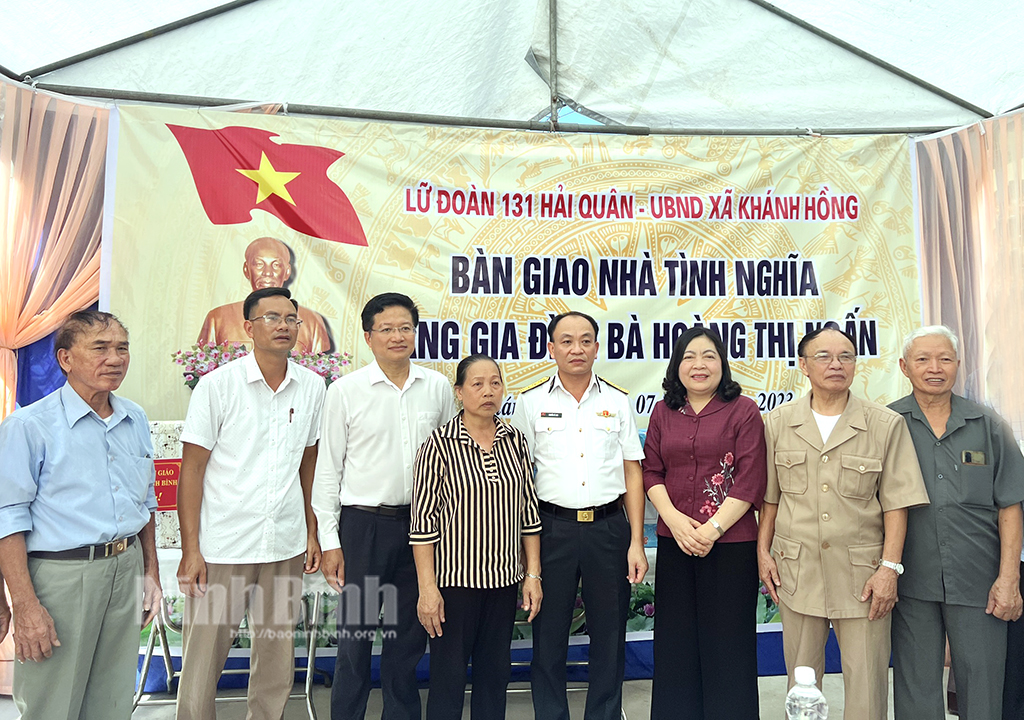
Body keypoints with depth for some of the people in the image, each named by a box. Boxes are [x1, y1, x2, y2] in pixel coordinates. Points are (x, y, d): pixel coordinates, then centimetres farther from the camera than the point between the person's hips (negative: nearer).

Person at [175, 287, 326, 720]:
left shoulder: (312, 387, 5)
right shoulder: (217, 385, -5)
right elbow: (191, 470, -4)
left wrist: (312, 532, 12)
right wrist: (190, 550, -8)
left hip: (286, 548, 3)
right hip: (222, 548, -3)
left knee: (278, 661, 13)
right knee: (202, 660, 5)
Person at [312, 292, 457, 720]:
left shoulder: (438, 387, 3)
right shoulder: (346, 391, -4)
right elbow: (328, 469, -1)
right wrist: (330, 540, -4)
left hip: (421, 525, 3)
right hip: (363, 524, -2)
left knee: (409, 634, 14)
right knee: (355, 633, 6)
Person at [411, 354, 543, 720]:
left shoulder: (515, 441, 3)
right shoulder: (440, 443, -10)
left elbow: (529, 512, 7)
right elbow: (424, 520, -10)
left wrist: (533, 574, 4)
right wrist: (427, 587, -13)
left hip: (504, 579, 4)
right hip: (455, 578, -4)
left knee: (496, 671, 14)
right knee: (449, 674, 6)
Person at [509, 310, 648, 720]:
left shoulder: (618, 402, 7)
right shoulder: (530, 402, 3)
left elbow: (633, 473, 7)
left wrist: (636, 542, 1)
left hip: (608, 527, 1)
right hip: (553, 528, -1)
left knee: (609, 636, 10)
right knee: (549, 633, 8)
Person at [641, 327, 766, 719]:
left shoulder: (743, 410, -2)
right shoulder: (663, 411, 9)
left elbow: (750, 481, -7)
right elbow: (651, 472, 7)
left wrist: (712, 529, -14)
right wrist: (674, 519, -8)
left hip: (731, 543, -3)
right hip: (674, 542, 3)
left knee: (728, 642, 7)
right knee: (676, 639, 12)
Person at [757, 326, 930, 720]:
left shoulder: (886, 425, -1)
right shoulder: (778, 423, 4)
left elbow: (896, 503, -2)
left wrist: (889, 567, -7)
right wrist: (763, 551, 5)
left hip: (861, 573, -1)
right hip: (797, 570, 2)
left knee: (866, 682, 4)